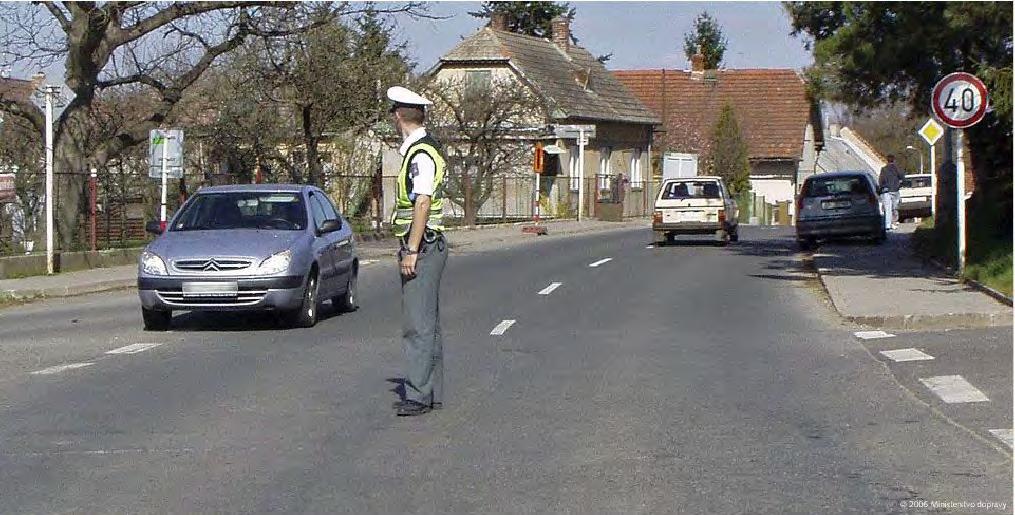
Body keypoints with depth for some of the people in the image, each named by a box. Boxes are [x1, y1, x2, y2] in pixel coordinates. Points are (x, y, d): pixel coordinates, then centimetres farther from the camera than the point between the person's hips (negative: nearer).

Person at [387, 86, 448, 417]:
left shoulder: (422, 154, -16)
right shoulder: (418, 151, 15)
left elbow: (422, 204, -22)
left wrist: (411, 251, -22)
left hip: (422, 247, -11)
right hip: (425, 247, 11)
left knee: (418, 325, -10)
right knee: (427, 324, 13)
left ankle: (418, 395, -10)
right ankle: (432, 392, 19)